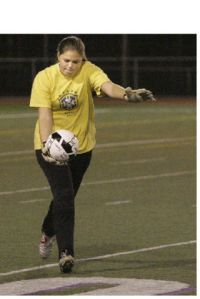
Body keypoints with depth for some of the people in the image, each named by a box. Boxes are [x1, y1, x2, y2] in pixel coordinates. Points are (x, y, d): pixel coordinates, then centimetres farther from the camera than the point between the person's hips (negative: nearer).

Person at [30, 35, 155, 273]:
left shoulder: (89, 71, -13)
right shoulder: (44, 78, -14)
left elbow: (108, 86, -32)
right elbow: (44, 113, -19)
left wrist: (126, 94, -53)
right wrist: (47, 144, -33)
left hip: (81, 145, 3)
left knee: (66, 197, 18)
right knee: (64, 196, -18)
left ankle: (48, 232, 47)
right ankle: (65, 253, -16)